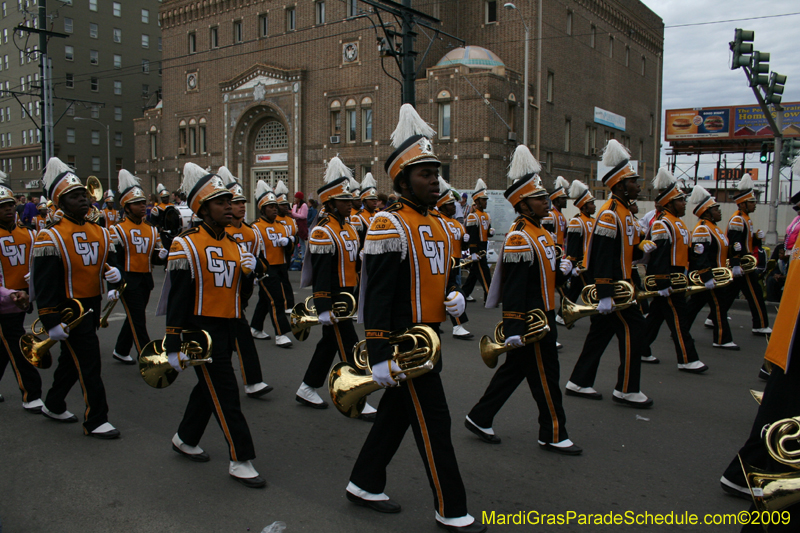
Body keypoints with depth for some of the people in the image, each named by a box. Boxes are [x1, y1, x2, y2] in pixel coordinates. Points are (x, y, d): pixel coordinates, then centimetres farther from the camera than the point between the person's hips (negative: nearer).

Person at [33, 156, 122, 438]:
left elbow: (109, 262, 16)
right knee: (89, 364, -4)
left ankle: (53, 405, 40)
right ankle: (95, 421, 7)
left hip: (93, 307, 7)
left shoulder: (100, 232, 7)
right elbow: (44, 284, -16)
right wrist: (51, 322, -20)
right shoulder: (51, 237, -14)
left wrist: (113, 273, -10)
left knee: (71, 360, 21)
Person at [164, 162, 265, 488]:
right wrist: (174, 346, -14)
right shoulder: (186, 246, -12)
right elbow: (177, 298, -13)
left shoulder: (234, 245, 10)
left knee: (208, 389, 20)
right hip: (202, 331, -8)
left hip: (227, 329, 8)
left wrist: (248, 271, -8)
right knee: (225, 396, -5)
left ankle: (185, 439, 41)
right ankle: (240, 461, 4)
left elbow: (240, 290, 13)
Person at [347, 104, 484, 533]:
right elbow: (376, 297, -20)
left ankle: (364, 484, 35)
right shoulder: (389, 226, -16)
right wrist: (380, 359, -22)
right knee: (433, 422, 0)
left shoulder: (438, 224, 11)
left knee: (397, 413, 18)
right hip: (403, 341, -9)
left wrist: (454, 297, -2)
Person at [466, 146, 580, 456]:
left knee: (514, 370, 15)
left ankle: (479, 419, 26)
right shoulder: (519, 238, -19)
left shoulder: (542, 233, 13)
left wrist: (562, 272, -2)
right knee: (545, 375, 2)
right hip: (530, 322, -10)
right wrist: (514, 330, -26)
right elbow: (513, 288, -24)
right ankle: (553, 435, 18)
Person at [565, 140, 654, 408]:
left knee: (601, 332, 12)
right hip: (610, 285, -10)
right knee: (633, 328, -6)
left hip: (618, 283, 10)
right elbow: (602, 256, -23)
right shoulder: (610, 214, -17)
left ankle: (579, 383, 20)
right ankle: (626, 389, 4)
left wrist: (641, 247, 1)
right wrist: (605, 295, -26)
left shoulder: (624, 212, 15)